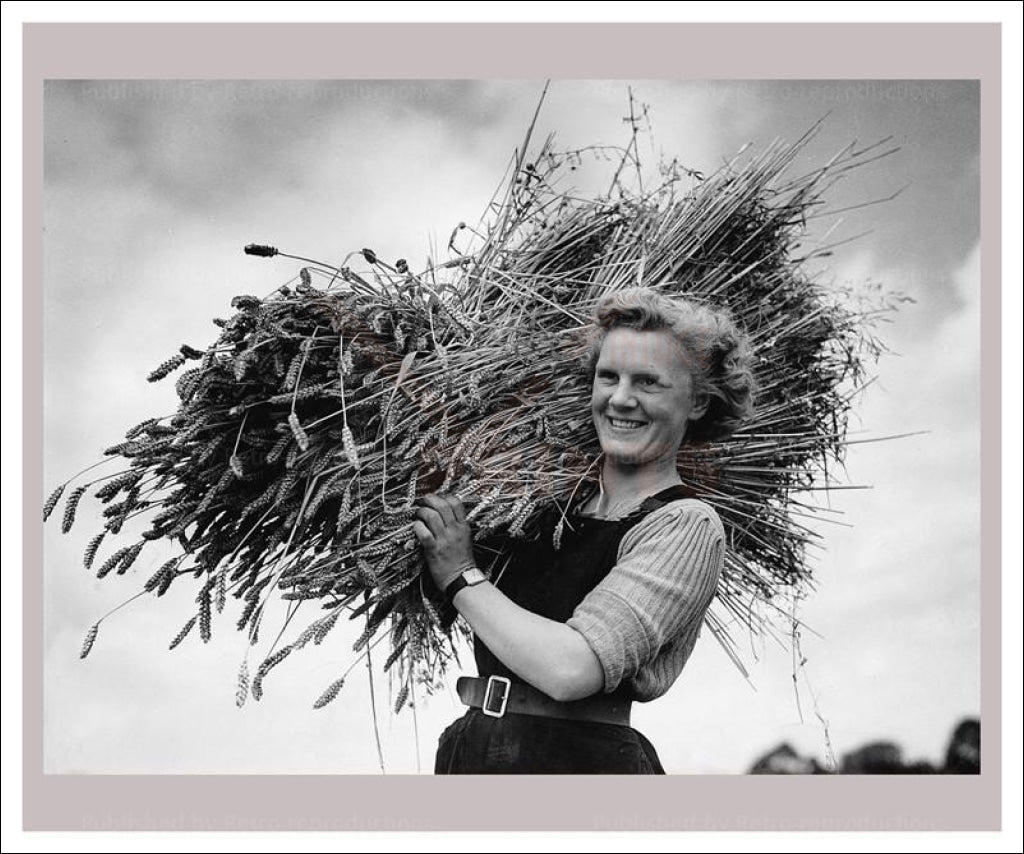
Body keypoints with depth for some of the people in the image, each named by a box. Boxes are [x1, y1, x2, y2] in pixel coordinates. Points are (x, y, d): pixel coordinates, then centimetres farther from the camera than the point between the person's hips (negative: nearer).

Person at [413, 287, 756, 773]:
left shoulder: (687, 526, -8)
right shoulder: (562, 504, 10)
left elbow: (572, 669, -18)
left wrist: (461, 576, -8)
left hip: (578, 760, -5)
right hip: (467, 748, 5)